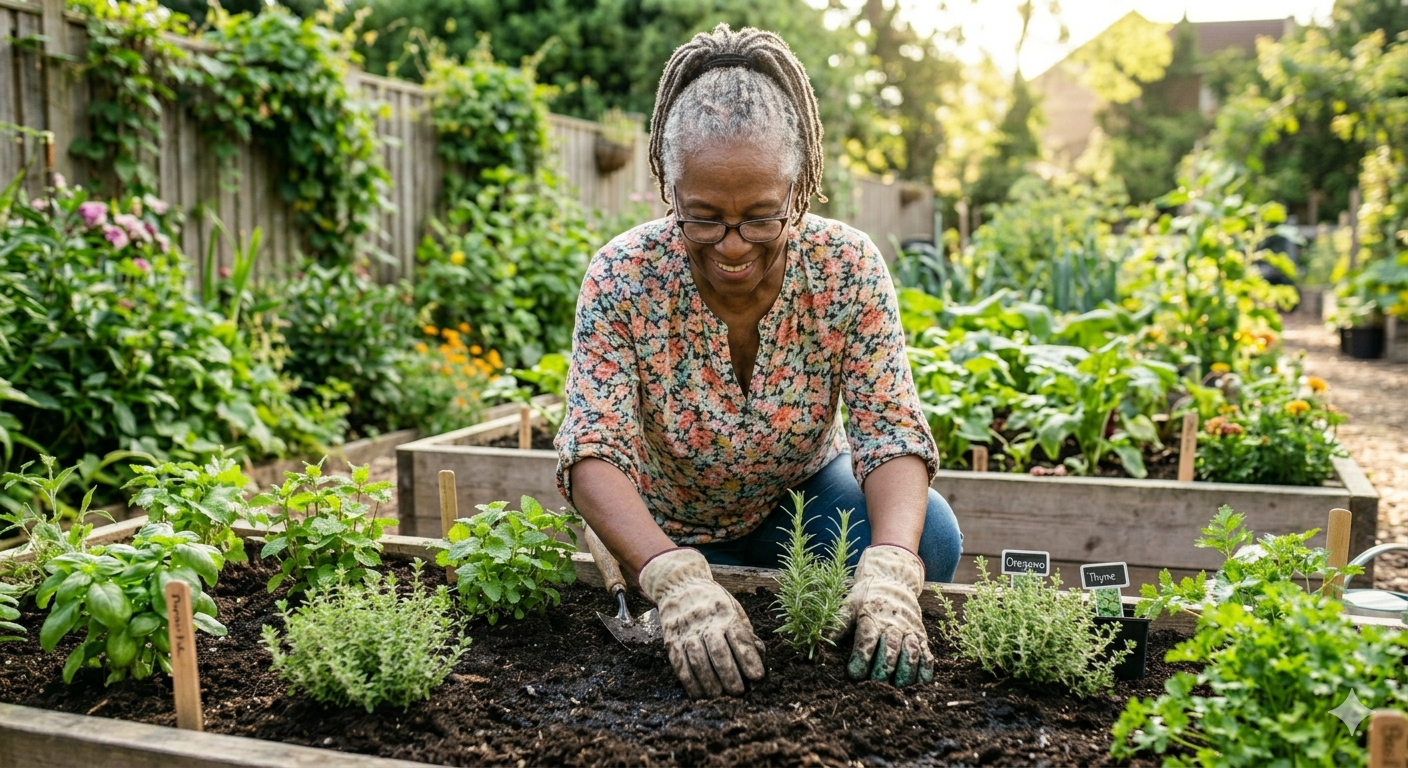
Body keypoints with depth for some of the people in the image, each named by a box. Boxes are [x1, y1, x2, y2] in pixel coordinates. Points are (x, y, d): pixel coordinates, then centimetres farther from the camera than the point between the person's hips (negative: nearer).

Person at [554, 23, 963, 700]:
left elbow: (893, 435, -26)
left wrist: (888, 573, -48)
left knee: (930, 537, -25)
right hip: (674, 533, 0)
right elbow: (593, 453, -33)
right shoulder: (622, 281, -24)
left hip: (805, 497, 1)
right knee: (701, 644, -26)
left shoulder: (847, 268, -21)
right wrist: (680, 582, -52)